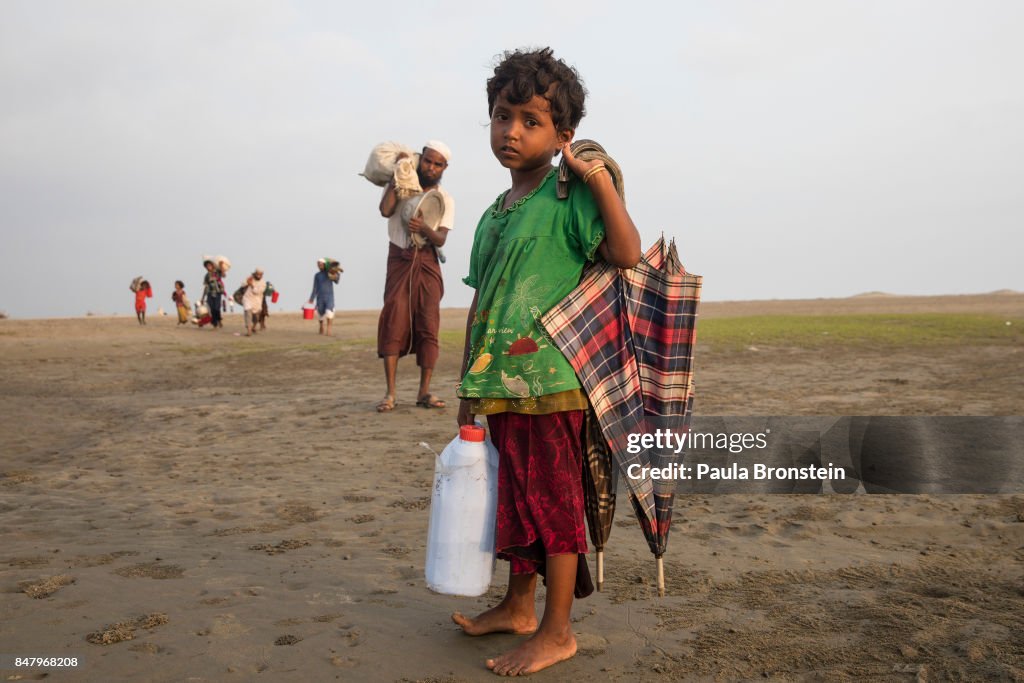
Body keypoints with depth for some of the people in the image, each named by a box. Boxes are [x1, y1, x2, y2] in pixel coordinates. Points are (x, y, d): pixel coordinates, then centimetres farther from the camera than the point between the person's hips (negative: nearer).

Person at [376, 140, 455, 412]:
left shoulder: (445, 199, 6)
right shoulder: (400, 185, 5)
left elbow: (441, 239, -7)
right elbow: (385, 210, -16)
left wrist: (424, 228, -29)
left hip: (427, 263, 1)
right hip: (399, 260, -1)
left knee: (428, 326, -3)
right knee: (394, 322, -10)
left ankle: (424, 391, 3)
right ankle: (390, 393, -10)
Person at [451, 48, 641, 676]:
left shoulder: (568, 194, -5)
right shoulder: (494, 214, 15)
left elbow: (627, 254, -17)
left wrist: (602, 180, -18)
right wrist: (470, 387, 17)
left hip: (550, 377, -8)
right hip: (502, 383, 8)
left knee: (553, 500, 2)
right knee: (515, 496, 18)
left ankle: (557, 631, 17)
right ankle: (519, 607, 36)